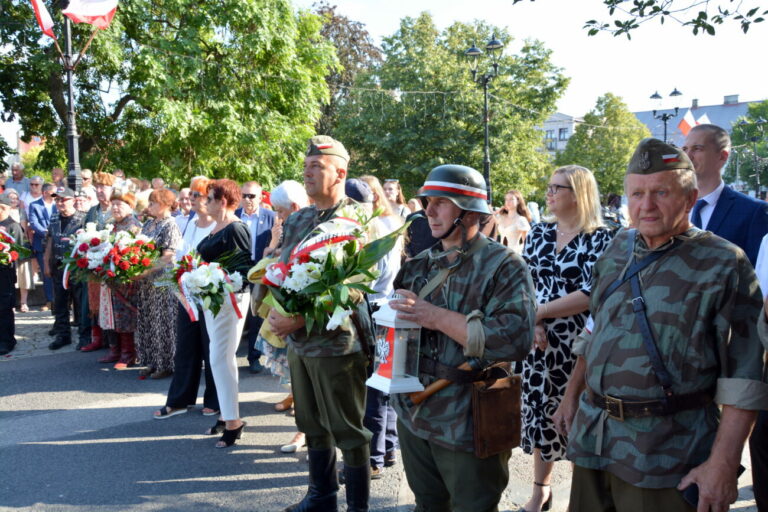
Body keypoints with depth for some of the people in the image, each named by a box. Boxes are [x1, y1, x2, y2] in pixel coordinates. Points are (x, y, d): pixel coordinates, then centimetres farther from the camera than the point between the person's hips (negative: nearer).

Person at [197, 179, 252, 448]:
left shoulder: (236, 229, -14)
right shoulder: (216, 228, 13)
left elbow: (245, 266, -19)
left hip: (230, 298, -9)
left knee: (220, 359, -7)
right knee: (223, 357, 15)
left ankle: (233, 421, 2)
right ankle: (228, 415, 25)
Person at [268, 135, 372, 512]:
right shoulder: (296, 220, 11)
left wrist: (300, 319, -20)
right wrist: (275, 310, -4)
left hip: (336, 342, -7)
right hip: (297, 341, 7)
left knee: (348, 431, 5)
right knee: (312, 424, 18)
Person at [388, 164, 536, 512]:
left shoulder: (503, 266, -12)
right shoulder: (421, 265, 7)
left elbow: (514, 339, -26)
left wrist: (437, 317, -26)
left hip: (468, 425, -6)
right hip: (413, 414, 6)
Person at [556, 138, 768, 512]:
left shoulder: (724, 264, -10)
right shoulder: (618, 249, 7)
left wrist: (723, 463, -17)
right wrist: (572, 396, 17)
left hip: (665, 453, -5)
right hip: (591, 435, 5)